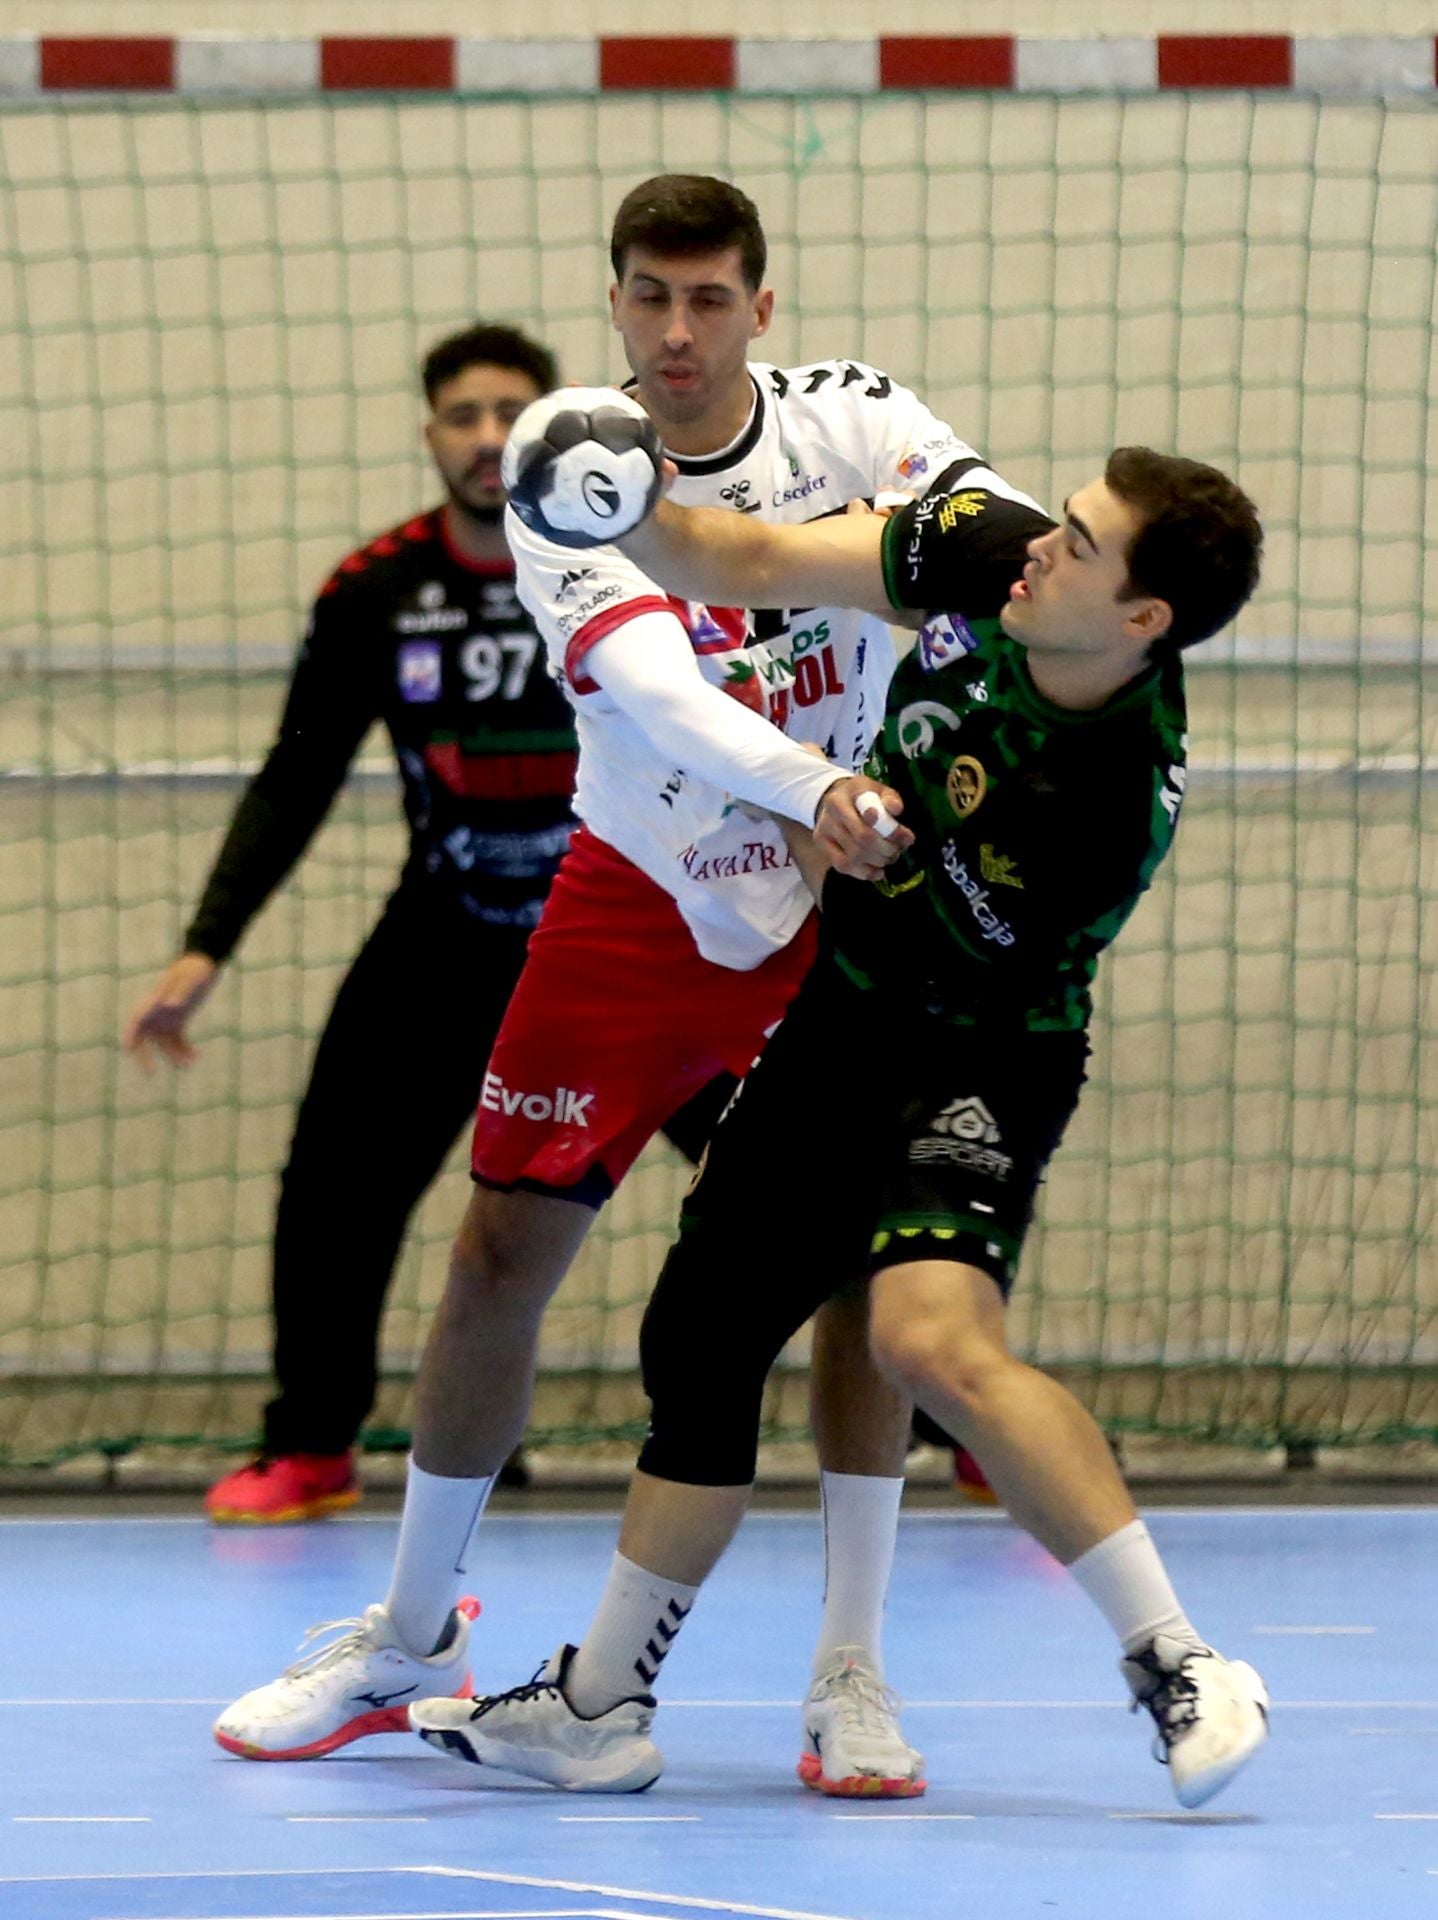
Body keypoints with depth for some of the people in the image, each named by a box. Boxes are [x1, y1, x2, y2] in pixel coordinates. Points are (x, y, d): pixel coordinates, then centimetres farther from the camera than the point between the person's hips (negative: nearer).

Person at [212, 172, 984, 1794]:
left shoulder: (851, 419, -10)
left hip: (836, 907, 0)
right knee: (502, 1251, 1)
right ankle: (408, 1642, 19)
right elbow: (660, 693, -31)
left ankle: (851, 1677, 0)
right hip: (637, 906, 0)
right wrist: (812, 787, -49)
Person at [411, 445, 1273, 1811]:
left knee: (933, 1338, -32)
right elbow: (757, 567, -4)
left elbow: (936, 952, -16)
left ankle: (1180, 1668, -25)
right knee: (697, 1339, 12)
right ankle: (599, 1706, 29)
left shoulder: (1115, 805, -30)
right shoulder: (990, 550, -13)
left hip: (979, 1058, -7)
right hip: (838, 1018, 7)